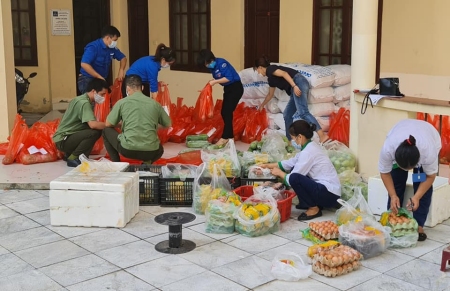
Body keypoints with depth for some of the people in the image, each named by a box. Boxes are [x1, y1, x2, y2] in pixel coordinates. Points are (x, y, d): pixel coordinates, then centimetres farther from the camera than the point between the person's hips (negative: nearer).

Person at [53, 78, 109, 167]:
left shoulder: (81, 99, 11)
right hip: (63, 140, -10)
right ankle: (73, 158, -11)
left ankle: (70, 154, 13)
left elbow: (90, 123, 14)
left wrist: (107, 124, 1)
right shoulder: (84, 102, -19)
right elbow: (93, 125, -31)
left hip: (67, 137, 10)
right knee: (95, 132, -25)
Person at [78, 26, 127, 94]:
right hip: (88, 80, -7)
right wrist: (99, 77, -28)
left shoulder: (112, 48, 4)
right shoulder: (93, 47, -17)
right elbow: (84, 64, -29)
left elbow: (123, 58, 18)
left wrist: (121, 70, -1)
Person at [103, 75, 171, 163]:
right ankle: (147, 163, 9)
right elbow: (169, 124, 19)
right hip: (151, 151, 3)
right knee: (159, 149, 40)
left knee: (106, 131, 25)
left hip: (128, 149, -2)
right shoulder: (154, 103, 8)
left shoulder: (122, 102, 2)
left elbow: (108, 124, 11)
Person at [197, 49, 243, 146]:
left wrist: (215, 81, -23)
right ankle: (230, 136, 15)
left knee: (227, 112, -11)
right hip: (228, 89, 9)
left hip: (235, 88, -9)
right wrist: (210, 84, -5)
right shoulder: (212, 67, 5)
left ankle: (225, 137, -7)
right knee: (224, 112, 7)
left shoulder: (221, 63, -20)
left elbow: (229, 77, -26)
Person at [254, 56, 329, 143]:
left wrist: (294, 86, -25)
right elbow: (270, 94, 45)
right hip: (296, 86, 10)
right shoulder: (271, 78, 29)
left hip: (298, 82, -10)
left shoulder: (270, 69, 3)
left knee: (302, 112, -22)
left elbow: (284, 73, -14)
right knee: (287, 115, 11)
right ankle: (289, 140, 13)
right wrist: (262, 105, 59)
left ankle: (322, 135, -34)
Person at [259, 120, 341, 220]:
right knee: (294, 170, 12)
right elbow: (290, 163, 20)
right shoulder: (311, 147, 9)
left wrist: (279, 172, 3)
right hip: (325, 188, 10)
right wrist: (269, 165, 20)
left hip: (329, 195, -10)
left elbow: (293, 179, -16)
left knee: (294, 178, -25)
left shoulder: (308, 152, -20)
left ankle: (314, 208, -7)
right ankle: (309, 203, 15)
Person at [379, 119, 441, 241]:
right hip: (398, 140, 1)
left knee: (422, 187, -11)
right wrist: (393, 196, -27)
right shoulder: (387, 149, -41)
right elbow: (385, 173, -22)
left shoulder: (429, 152, -43)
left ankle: (418, 225, -3)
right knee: (396, 183, -6)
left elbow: (430, 176, -24)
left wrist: (416, 197, -31)